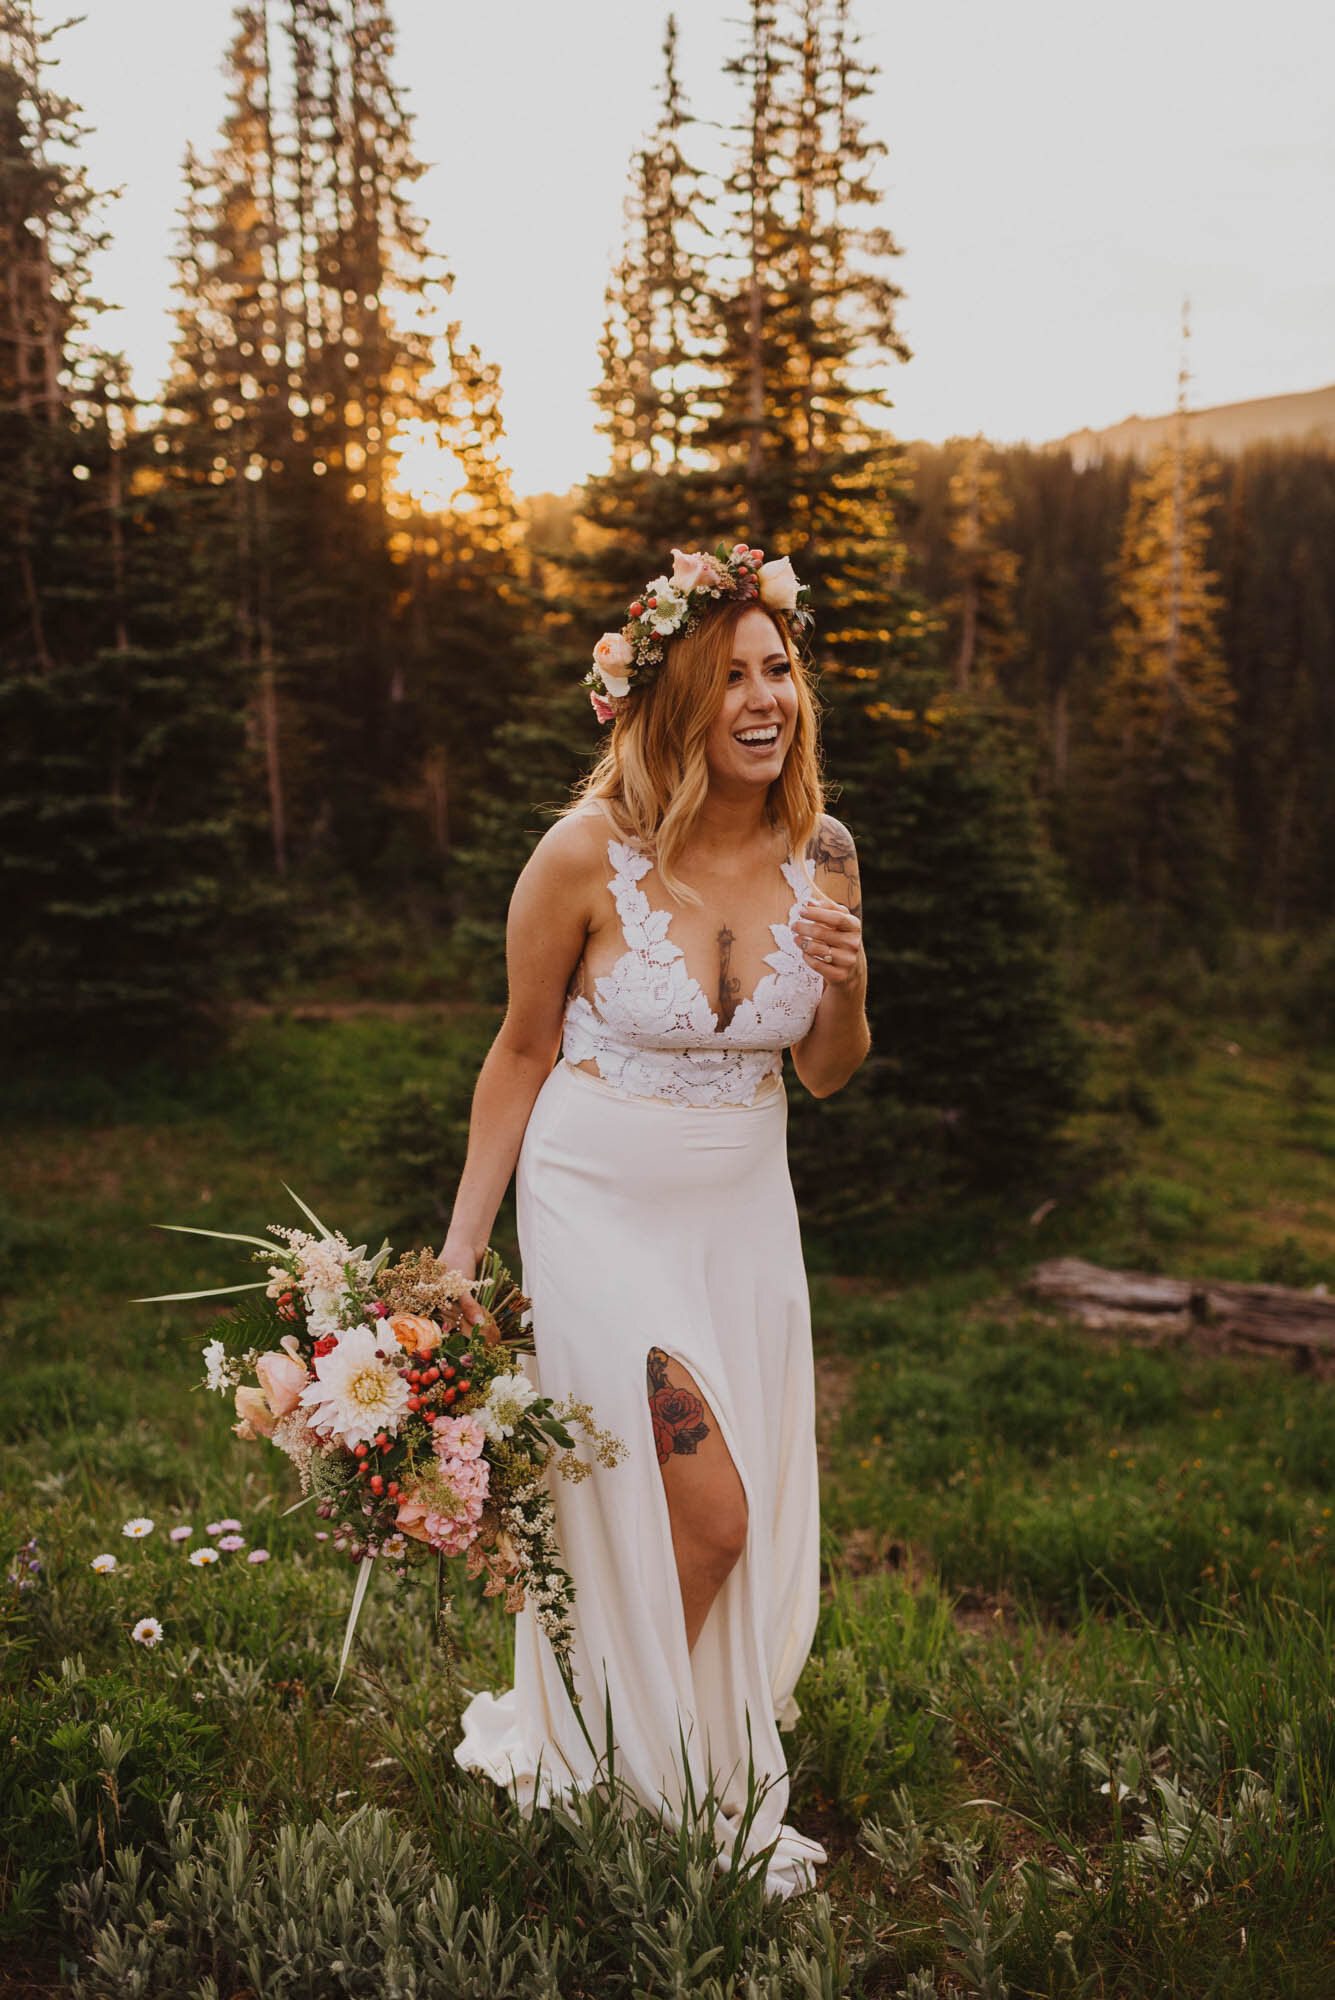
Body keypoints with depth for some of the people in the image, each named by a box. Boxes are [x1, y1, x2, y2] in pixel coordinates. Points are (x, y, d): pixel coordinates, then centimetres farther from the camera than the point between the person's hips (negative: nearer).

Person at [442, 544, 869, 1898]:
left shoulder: (817, 859, -4)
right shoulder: (588, 853, -17)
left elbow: (826, 1076, 6)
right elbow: (522, 1050, -6)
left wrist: (847, 984, -16)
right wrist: (459, 1249, -4)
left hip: (744, 1210, 5)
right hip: (600, 1203, -5)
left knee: (753, 1522, 12)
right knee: (700, 1512, -6)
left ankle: (725, 1774, 39)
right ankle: (624, 1776, 23)